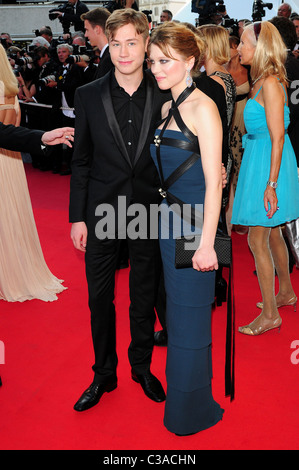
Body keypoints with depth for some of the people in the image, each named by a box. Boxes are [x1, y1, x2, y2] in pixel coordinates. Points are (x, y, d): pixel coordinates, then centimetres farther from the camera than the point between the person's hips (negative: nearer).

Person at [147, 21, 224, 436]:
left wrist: (206, 243, -20)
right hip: (169, 218, 8)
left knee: (189, 315, 4)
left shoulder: (202, 107, -13)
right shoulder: (166, 108, 11)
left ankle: (191, 409, 24)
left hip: (195, 222, -8)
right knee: (177, 306, 18)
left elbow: (213, 181, -17)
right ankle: (180, 389, 37)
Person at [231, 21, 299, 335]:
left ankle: (270, 314, 7)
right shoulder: (262, 81, 11)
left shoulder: (270, 83, -17)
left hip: (268, 162, -10)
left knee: (257, 239, -4)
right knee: (272, 234, 19)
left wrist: (270, 184, -23)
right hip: (259, 157, 10)